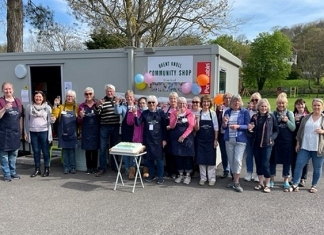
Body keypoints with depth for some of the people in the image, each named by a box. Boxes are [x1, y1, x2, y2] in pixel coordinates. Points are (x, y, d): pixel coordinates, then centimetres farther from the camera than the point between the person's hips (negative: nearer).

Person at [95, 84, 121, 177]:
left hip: (115, 126, 2)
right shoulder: (102, 101, -2)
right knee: (103, 148, 0)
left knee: (114, 147, 12)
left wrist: (117, 104, -12)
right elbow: (97, 114, -10)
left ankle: (114, 166, 24)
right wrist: (97, 106, -28)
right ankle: (102, 168, 8)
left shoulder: (117, 100, 6)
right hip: (104, 127, -2)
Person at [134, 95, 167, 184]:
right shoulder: (145, 113, 4)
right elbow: (138, 123, -3)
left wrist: (164, 139, -4)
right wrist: (135, 116, -21)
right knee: (149, 157, 9)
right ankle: (152, 175, 23)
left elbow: (164, 127, 0)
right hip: (147, 139, 3)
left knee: (159, 157, 1)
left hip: (158, 139, -3)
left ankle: (160, 176, 10)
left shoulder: (161, 113, -1)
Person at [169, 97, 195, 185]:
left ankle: (188, 175, 13)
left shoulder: (189, 113, -1)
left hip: (187, 138, -2)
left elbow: (191, 127, -7)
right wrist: (176, 117, -20)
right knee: (178, 156, 6)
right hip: (176, 138, 2)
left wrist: (183, 136, -15)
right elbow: (172, 126, -5)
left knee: (187, 156, 1)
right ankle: (180, 174, 20)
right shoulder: (173, 113, 4)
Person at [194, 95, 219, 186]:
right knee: (201, 159, 5)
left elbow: (216, 128, 0)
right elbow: (197, 129, -3)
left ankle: (212, 178, 13)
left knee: (211, 159, 3)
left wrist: (216, 140, -4)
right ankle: (203, 178, 16)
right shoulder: (198, 114, 0)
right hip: (200, 139, 1)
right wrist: (197, 120, -21)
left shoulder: (213, 113, -2)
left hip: (210, 139, -1)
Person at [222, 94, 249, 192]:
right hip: (229, 139, 4)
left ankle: (236, 183, -1)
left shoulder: (245, 112, -2)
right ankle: (235, 180, 21)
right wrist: (224, 123, -11)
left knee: (237, 160, -10)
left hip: (240, 140, -4)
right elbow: (223, 127, 12)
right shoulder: (227, 112, 9)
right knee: (231, 160, 8)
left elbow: (247, 126, -5)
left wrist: (238, 126, -21)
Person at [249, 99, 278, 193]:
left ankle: (267, 184, 10)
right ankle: (261, 183, 24)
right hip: (256, 144, 4)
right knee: (258, 164, 10)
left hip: (267, 144, -3)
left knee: (265, 164, -4)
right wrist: (250, 129, -8)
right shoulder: (254, 117, 5)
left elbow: (276, 130, 1)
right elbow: (252, 131, 13)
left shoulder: (271, 117, -3)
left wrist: (272, 138, -14)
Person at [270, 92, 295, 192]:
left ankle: (286, 182, 19)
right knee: (273, 160, 7)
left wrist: (287, 121, -16)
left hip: (287, 141, 0)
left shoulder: (290, 113, 2)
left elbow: (293, 128, -1)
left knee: (287, 161, 6)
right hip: (275, 140, 0)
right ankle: (271, 180, 23)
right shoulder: (273, 114, 2)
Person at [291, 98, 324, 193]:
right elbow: (300, 131, 14)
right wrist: (298, 143, 10)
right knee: (299, 165, 0)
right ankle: (295, 184, 8)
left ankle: (314, 186, 24)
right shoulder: (306, 118, 11)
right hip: (304, 147, 3)